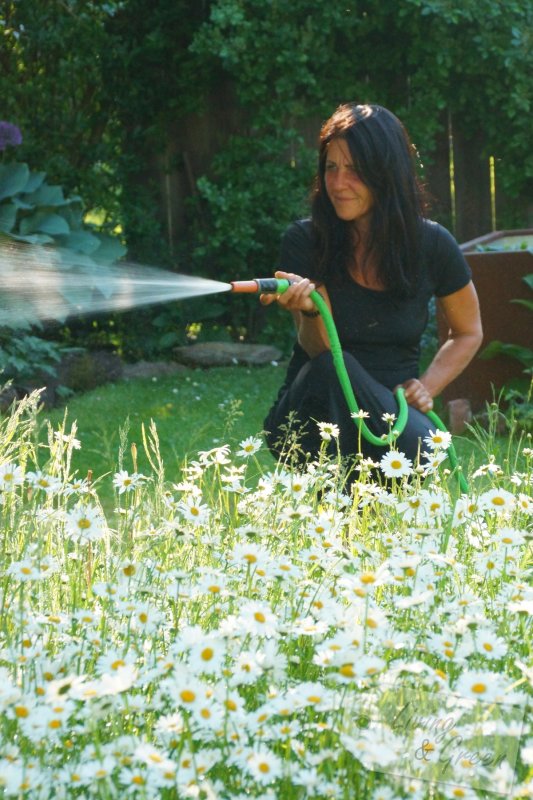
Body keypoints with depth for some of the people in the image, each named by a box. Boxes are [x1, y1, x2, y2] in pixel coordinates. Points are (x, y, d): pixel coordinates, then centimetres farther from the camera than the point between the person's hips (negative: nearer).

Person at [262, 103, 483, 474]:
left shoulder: (432, 245, -3)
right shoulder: (304, 241, -7)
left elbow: (468, 333, 13)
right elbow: (319, 351, -11)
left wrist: (427, 387, -2)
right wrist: (311, 308, -33)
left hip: (393, 409, 1)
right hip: (313, 413, -1)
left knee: (423, 452, -34)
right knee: (335, 371, -35)